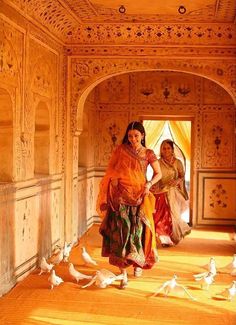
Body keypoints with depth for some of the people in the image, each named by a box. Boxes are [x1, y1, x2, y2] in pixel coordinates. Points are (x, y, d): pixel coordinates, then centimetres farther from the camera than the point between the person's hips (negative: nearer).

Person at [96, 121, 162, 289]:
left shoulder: (148, 154, 3)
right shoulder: (121, 149, 4)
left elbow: (158, 173, 9)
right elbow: (111, 169, 10)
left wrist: (149, 184, -8)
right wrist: (113, 181, -5)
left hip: (139, 196, 0)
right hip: (121, 196, 0)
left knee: (138, 230, 3)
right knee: (121, 231, -7)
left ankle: (138, 262, 28)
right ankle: (123, 272, -5)